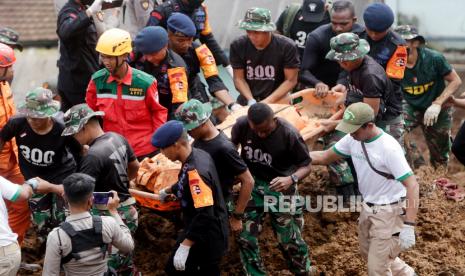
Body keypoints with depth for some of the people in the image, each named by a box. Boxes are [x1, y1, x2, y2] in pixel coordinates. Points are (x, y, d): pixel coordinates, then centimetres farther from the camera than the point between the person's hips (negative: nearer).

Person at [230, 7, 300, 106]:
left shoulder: (287, 47, -14)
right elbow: (239, 78, -2)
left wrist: (268, 101, -19)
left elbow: (291, 80, -10)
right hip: (247, 101, 2)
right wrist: (251, 100, -17)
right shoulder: (238, 46, -8)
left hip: (278, 100, -2)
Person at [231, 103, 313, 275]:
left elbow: (306, 165, -17)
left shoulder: (289, 134, -26)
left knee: (289, 239, 8)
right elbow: (231, 146, 5)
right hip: (251, 185, 3)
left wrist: (291, 179, -36)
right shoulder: (241, 125, -17)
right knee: (245, 237, 4)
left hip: (280, 188, -3)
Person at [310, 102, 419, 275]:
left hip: (389, 212, -8)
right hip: (368, 208, 8)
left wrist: (408, 227, -35)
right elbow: (325, 157, 7)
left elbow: (412, 185, -30)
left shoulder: (389, 148, -29)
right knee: (369, 255, 26)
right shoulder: (352, 139, -7)